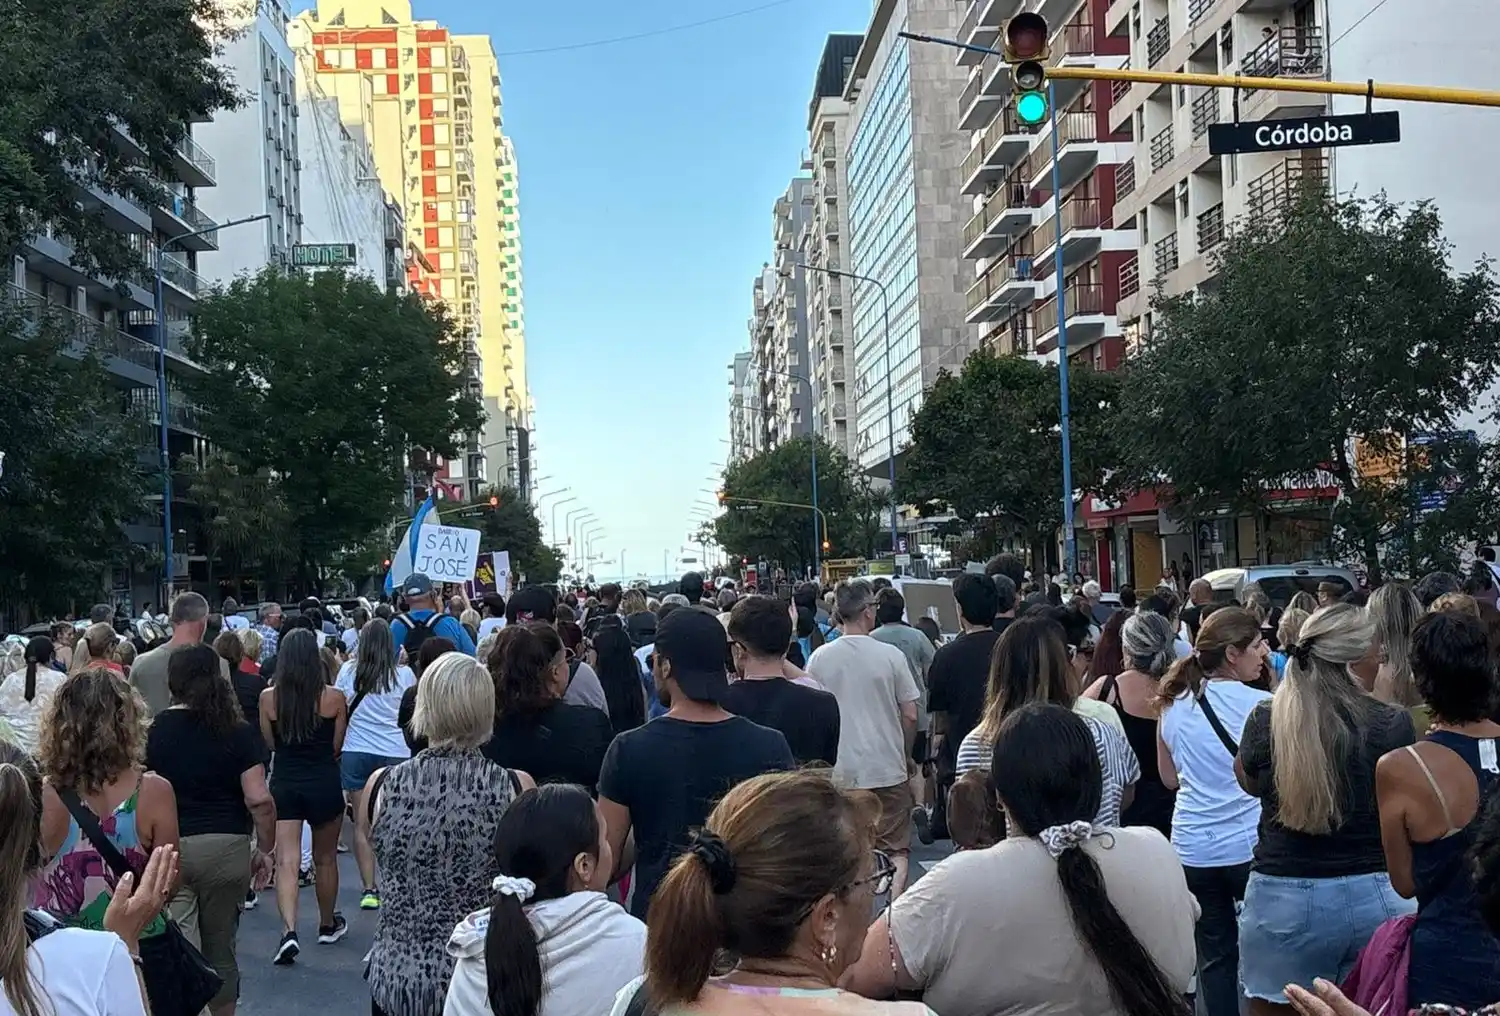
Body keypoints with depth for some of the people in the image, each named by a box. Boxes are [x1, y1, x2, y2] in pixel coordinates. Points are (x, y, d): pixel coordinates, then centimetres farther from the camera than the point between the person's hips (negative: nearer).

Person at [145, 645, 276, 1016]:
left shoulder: (152, 731, -1)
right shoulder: (240, 733, -3)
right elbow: (259, 799, -10)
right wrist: (266, 850, 1)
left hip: (166, 849, -1)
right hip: (226, 849, 1)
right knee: (220, 951, 15)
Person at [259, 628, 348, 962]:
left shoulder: (268, 697, -6)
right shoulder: (333, 697, -10)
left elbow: (270, 742, 5)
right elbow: (337, 746, -1)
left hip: (284, 783, 0)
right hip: (324, 783, 0)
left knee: (286, 860, -3)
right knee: (325, 859, 17)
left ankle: (289, 931, -21)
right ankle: (328, 925, 34)